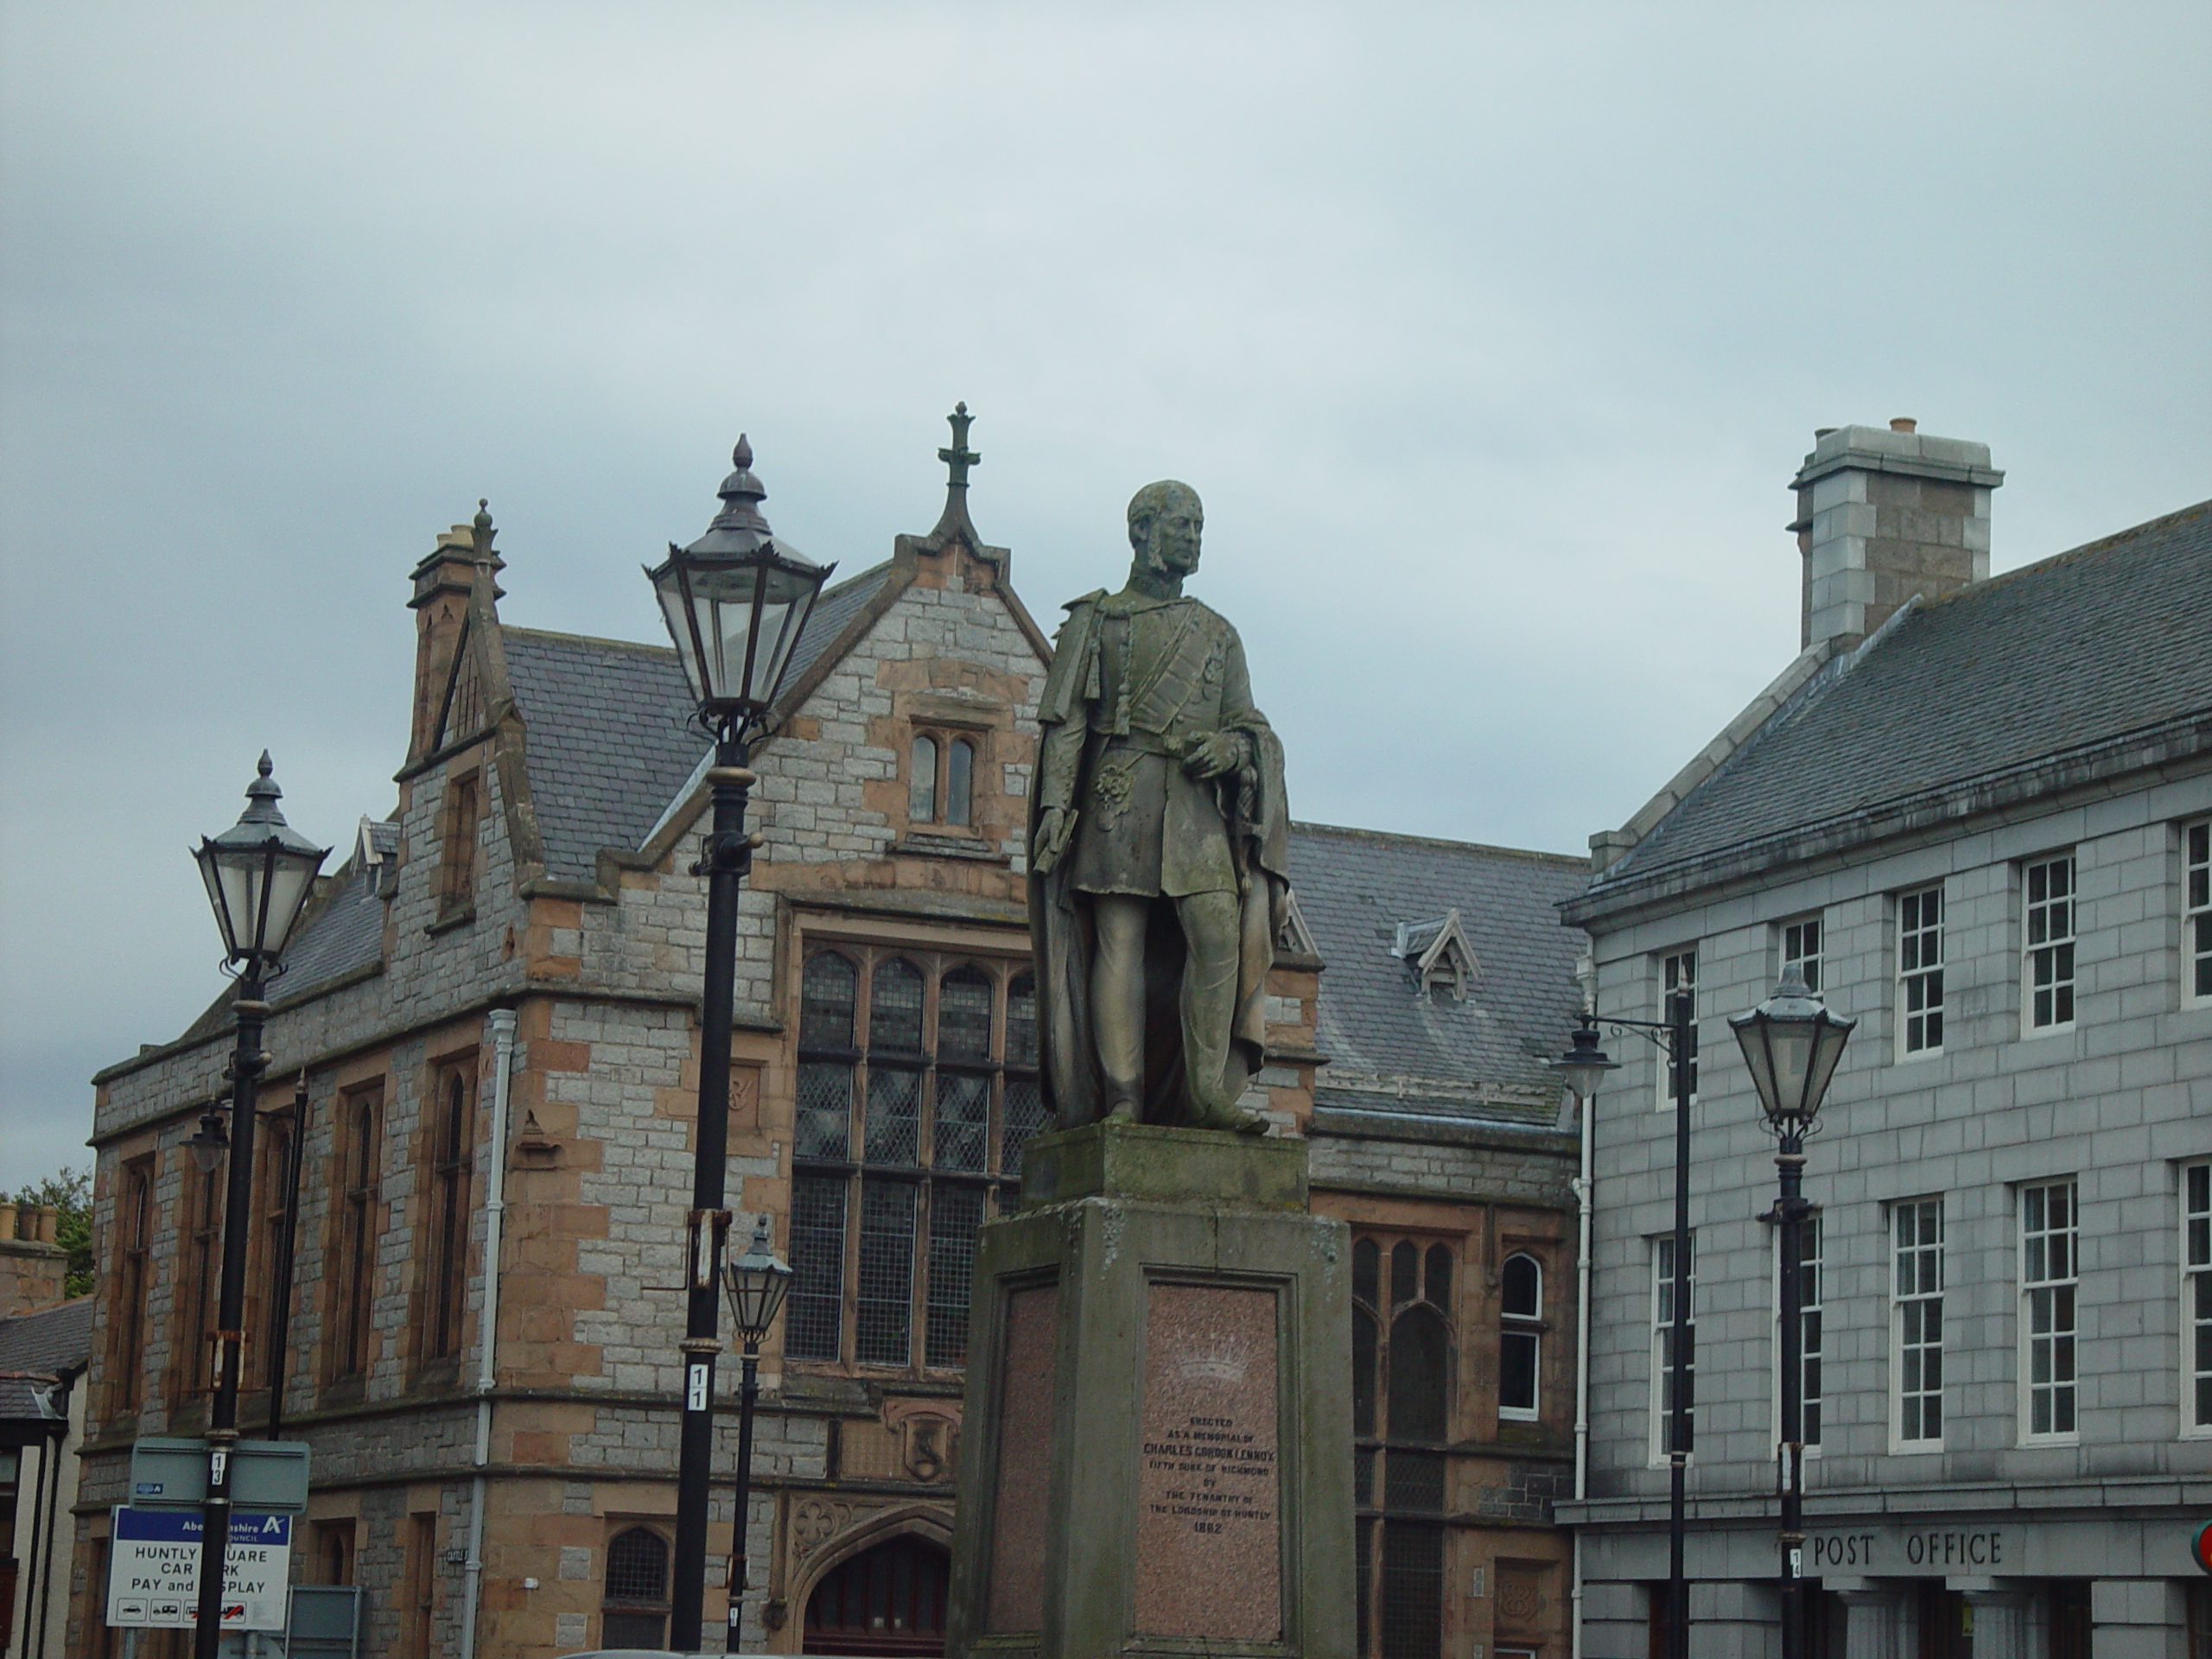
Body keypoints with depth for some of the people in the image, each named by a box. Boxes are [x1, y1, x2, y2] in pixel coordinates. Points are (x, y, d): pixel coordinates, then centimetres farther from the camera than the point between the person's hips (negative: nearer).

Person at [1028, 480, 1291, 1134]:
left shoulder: (1218, 634, 23)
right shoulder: (1095, 620, 12)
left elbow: (1250, 723, 19)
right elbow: (1063, 719, 4)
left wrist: (1233, 745, -6)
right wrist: (1055, 802, -8)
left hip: (1199, 804, 3)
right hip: (1121, 794, -3)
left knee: (1220, 932, -14)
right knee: (1120, 941, -9)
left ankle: (1207, 1092, -14)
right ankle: (1123, 1098, -12)